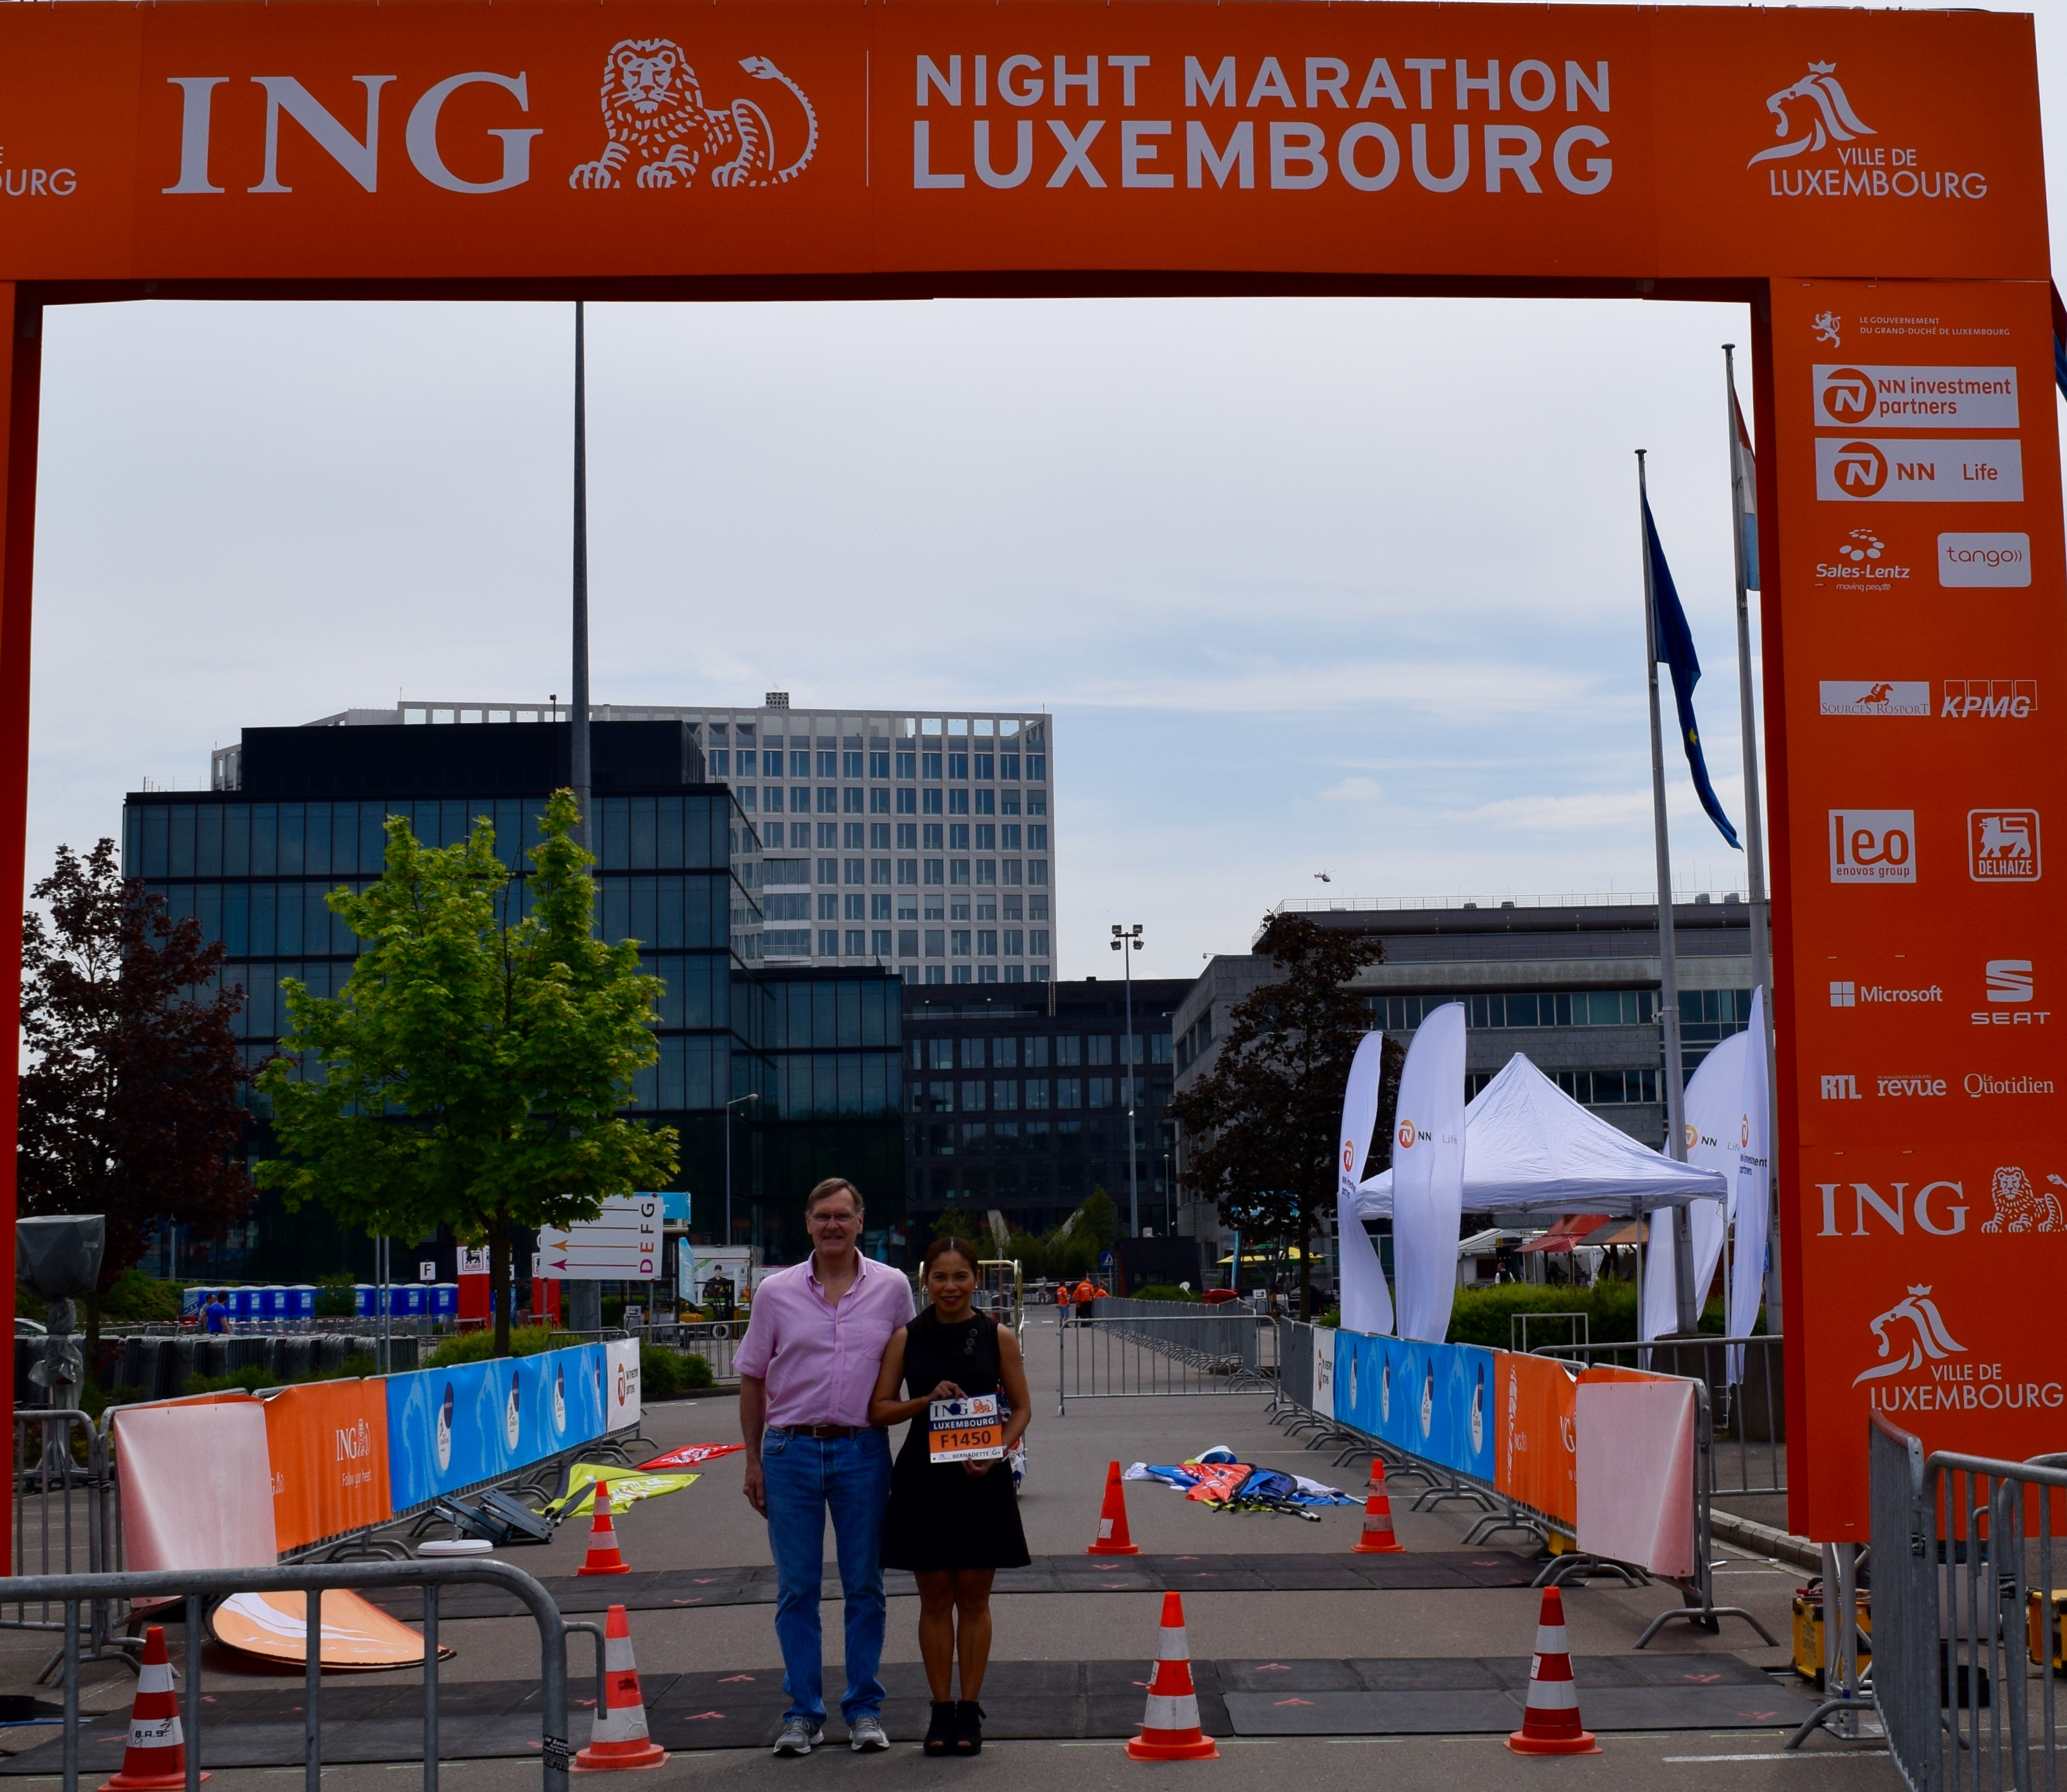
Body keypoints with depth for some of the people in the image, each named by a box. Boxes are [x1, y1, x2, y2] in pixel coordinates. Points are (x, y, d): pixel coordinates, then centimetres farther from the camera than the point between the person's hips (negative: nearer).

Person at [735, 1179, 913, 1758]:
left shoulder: (892, 1287, 2)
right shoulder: (776, 1292, 2)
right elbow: (752, 1379, 8)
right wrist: (754, 1460, 5)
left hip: (863, 1450, 0)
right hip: (791, 1450, 0)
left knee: (864, 1586, 6)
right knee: (796, 1589, 5)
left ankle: (864, 1709, 16)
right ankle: (803, 1711, 14)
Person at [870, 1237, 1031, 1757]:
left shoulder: (997, 1336, 1)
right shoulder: (907, 1338, 2)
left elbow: (1022, 1407, 4)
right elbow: (879, 1409, 2)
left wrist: (998, 1452, -12)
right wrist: (927, 1400, -15)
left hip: (981, 1479, 0)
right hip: (923, 1477, 1)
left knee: (973, 1596, 6)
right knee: (935, 1596, 6)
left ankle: (969, 1709, 15)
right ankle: (941, 1709, 15)